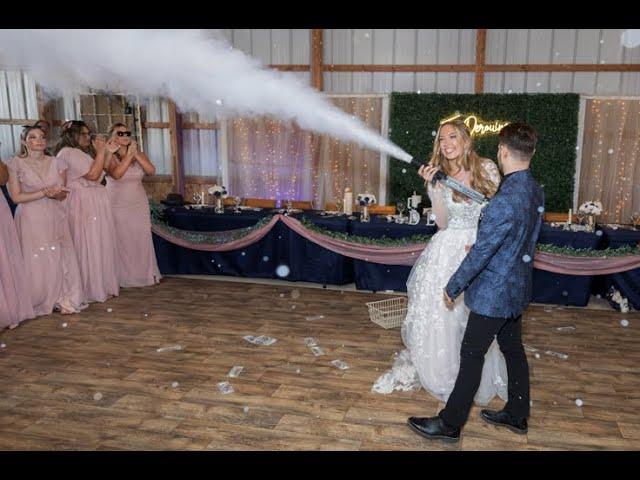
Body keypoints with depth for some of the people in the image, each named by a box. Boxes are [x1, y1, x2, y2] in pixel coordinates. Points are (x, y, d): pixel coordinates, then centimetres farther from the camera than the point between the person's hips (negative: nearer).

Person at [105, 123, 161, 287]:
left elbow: (151, 170, -9)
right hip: (118, 207, -4)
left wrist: (136, 154, -17)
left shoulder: (139, 154, 7)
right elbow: (116, 174, -24)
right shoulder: (110, 156, -6)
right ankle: (124, 277, 7)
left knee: (143, 240, 5)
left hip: (139, 205, 4)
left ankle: (146, 274, 16)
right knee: (122, 242, -2)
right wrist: (128, 154, -22)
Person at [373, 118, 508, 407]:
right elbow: (442, 223, -11)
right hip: (448, 251, 1)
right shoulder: (439, 176, -2)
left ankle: (480, 381, 28)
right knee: (435, 316, 3)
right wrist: (433, 187, -20)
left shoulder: (487, 169, -4)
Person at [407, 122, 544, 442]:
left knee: (471, 356, 1)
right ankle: (517, 415, 36)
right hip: (517, 289, 9)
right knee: (513, 349, 20)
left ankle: (450, 424, 13)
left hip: (493, 294, -9)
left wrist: (452, 288, -11)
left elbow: (480, 254, -22)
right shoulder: (535, 192, 1)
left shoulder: (505, 202, -28)